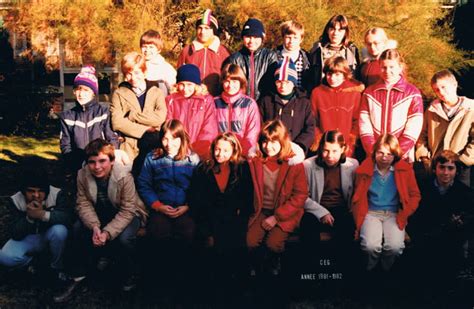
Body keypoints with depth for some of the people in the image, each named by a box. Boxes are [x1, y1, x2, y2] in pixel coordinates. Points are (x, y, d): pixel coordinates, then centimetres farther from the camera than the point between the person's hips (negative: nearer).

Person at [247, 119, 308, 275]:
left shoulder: (294, 163, -9)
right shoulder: (255, 161, 1)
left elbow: (300, 195, -10)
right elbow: (252, 190, 11)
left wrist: (276, 217, -14)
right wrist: (256, 208, -6)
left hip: (285, 213, -3)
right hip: (261, 211, 3)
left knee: (273, 243, -25)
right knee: (251, 242, -20)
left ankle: (273, 266, 10)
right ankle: (256, 268, 12)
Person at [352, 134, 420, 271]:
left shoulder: (405, 169, 2)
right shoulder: (365, 169, 2)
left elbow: (415, 195, 8)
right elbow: (358, 198, 8)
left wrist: (404, 215, -6)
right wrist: (359, 220, -5)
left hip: (394, 214, 0)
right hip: (371, 213, 0)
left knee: (395, 247, -28)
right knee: (371, 246, -29)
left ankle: (385, 270, 6)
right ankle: (370, 271, 5)